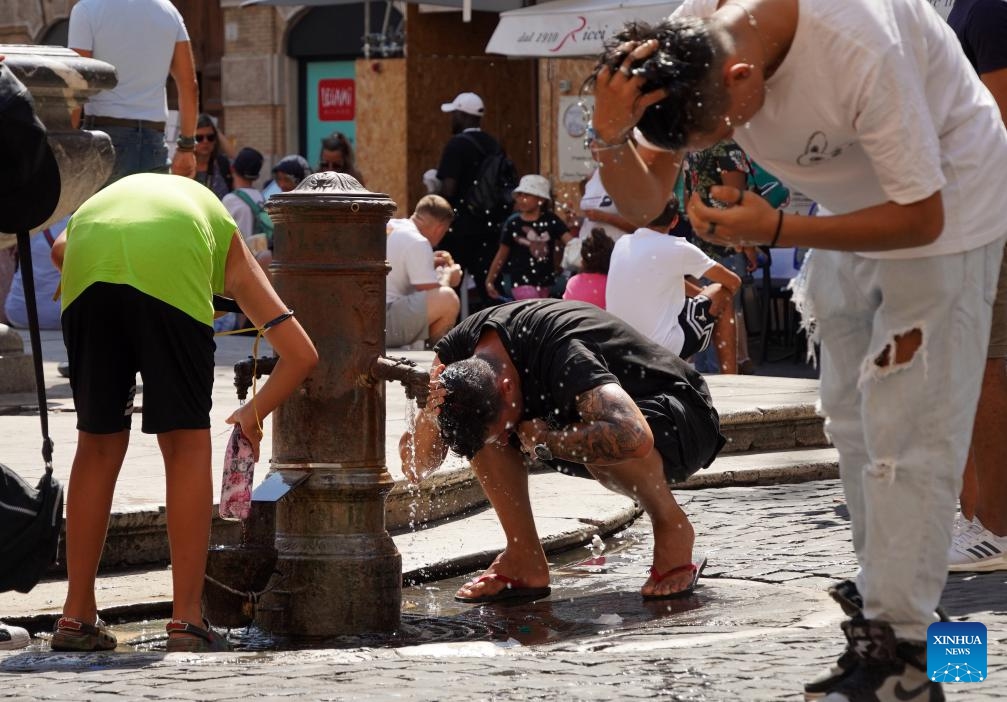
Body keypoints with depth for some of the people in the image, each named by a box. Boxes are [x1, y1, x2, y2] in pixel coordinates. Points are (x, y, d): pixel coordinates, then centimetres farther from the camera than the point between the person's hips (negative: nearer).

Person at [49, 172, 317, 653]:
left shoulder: (113, 194, 45)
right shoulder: (232, 255, 35)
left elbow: (60, 250, 25)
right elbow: (300, 354, 27)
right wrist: (255, 413, 41)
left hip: (87, 264, 3)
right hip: (171, 275, -2)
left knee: (98, 441, 16)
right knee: (186, 443, 10)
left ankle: (76, 616, 19)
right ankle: (186, 619, 6)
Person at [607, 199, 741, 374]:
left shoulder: (621, 244, 7)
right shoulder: (676, 249, -10)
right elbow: (733, 282, 2)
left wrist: (703, 293, 28)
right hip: (665, 349, -6)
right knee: (723, 294, 15)